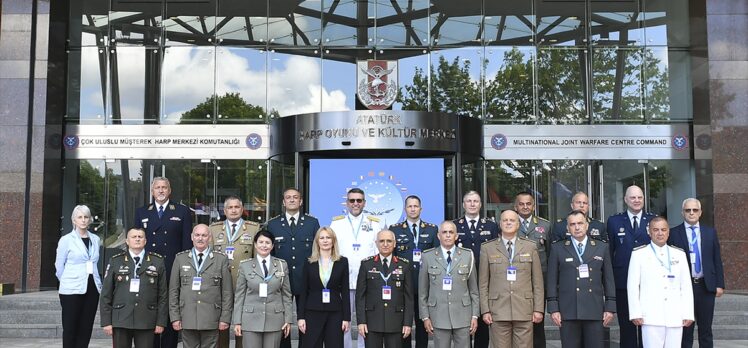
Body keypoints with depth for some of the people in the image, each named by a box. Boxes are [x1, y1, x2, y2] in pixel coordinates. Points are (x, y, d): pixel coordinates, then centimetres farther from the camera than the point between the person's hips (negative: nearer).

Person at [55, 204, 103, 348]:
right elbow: (59, 266, 3)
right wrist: (69, 282, 9)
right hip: (72, 290, -4)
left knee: (86, 328, 5)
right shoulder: (66, 240, -2)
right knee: (70, 329, 0)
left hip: (92, 289, 4)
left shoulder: (96, 239, 10)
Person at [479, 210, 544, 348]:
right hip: (498, 311, 0)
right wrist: (485, 310, -1)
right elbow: (483, 283, 5)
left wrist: (538, 309, 2)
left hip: (524, 310, 1)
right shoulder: (487, 248, 7)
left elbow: (537, 281, 8)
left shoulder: (530, 247, 10)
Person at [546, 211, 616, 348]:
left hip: (595, 311, 1)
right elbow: (552, 281, 3)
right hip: (568, 311, -1)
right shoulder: (558, 248, 6)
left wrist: (610, 307, 4)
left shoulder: (602, 247, 10)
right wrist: (553, 309, -3)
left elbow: (608, 280, 9)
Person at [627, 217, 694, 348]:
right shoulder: (639, 254, 5)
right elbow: (633, 286, 1)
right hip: (651, 317, -3)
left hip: (675, 317, 3)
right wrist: (635, 313, -6)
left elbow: (686, 286, 12)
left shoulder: (679, 254, 15)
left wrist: (688, 314, 6)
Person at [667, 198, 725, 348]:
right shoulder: (674, 233, 0)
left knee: (705, 327, 9)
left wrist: (720, 284, 3)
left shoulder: (710, 232, 9)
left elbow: (717, 260, 9)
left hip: (706, 286, 2)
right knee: (685, 328, 3)